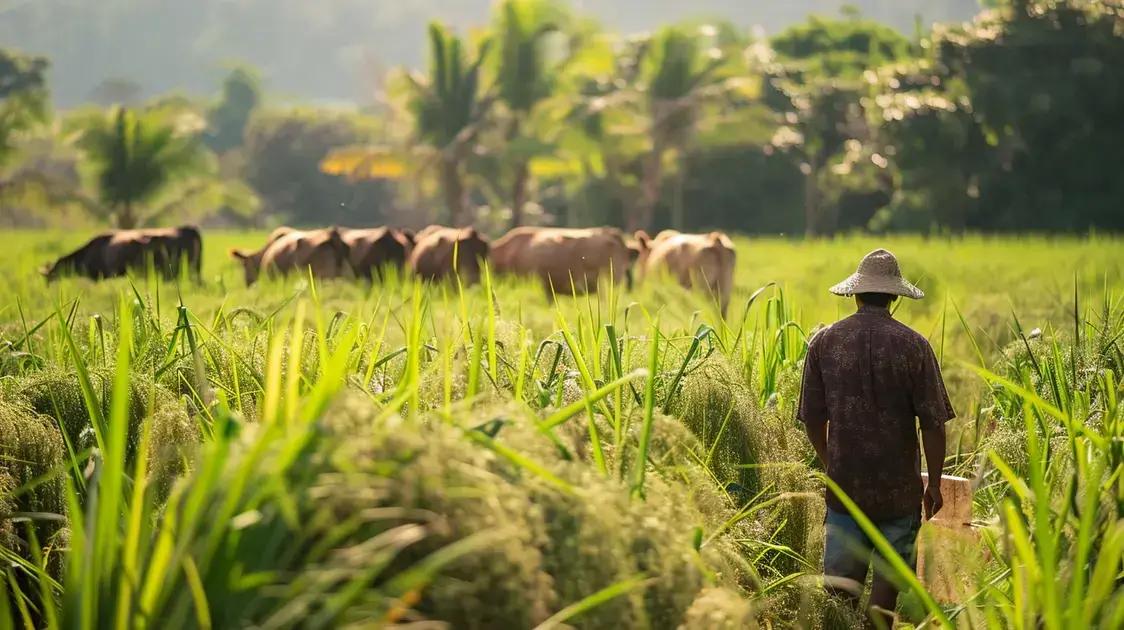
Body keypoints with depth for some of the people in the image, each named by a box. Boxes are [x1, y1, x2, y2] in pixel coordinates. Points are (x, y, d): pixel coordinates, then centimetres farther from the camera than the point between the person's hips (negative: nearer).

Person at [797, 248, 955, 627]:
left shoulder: (825, 342, -3)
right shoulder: (913, 346, -9)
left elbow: (812, 418, 3)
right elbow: (933, 423, -8)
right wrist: (934, 484, 3)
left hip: (844, 481, 1)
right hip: (899, 487, -1)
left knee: (840, 585, 7)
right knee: (891, 575, 12)